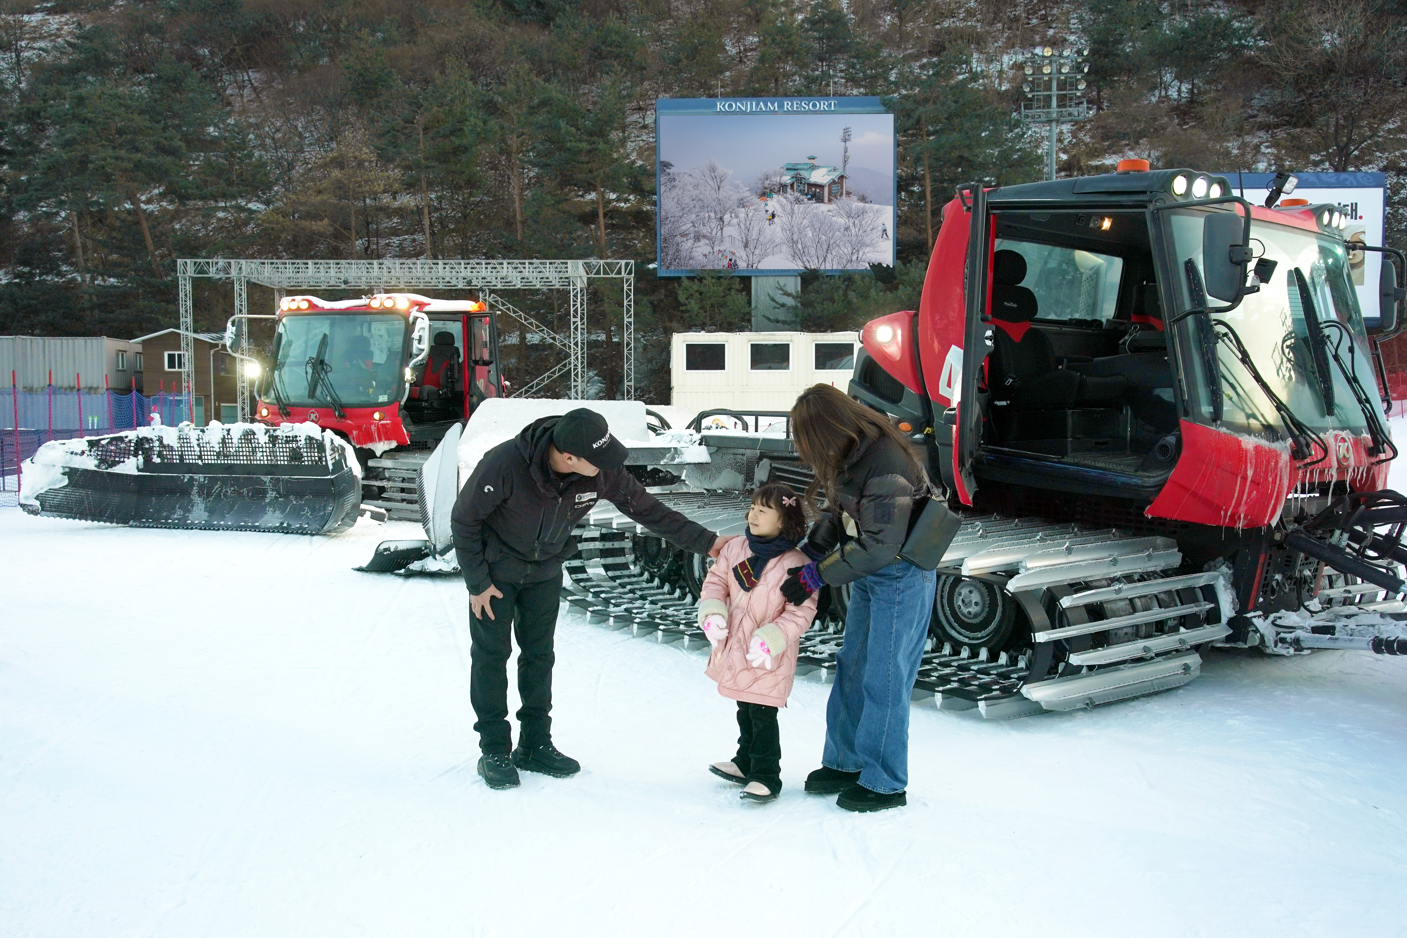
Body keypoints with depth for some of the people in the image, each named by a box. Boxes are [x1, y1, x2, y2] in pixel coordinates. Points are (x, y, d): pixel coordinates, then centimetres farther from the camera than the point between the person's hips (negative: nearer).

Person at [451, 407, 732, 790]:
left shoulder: (604, 472, -24)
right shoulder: (504, 464, -36)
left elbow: (649, 509, -10)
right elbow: (464, 520, -22)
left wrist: (706, 542, -14)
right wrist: (477, 583, -16)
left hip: (546, 570, 4)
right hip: (496, 570, -4)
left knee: (539, 655, 9)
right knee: (491, 654, -1)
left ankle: (535, 744, 21)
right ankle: (494, 750, 10)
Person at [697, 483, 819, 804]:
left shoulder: (795, 563, -18)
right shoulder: (735, 549, 0)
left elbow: (801, 611, -17)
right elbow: (715, 581, 9)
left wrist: (771, 639, -24)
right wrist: (712, 612, -9)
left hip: (769, 657, -7)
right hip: (734, 648, 7)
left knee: (762, 715, -3)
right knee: (745, 711, 22)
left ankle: (766, 776, 10)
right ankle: (746, 763, 38)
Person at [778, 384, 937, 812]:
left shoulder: (887, 464, -28)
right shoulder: (847, 455, 0)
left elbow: (880, 546, -25)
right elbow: (839, 515, 12)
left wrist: (817, 576, -19)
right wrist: (806, 554, -1)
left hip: (901, 577, -9)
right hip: (868, 574, 9)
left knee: (883, 678, -1)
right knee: (851, 668, 15)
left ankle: (885, 782, 13)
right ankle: (845, 761, 30)